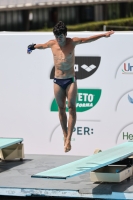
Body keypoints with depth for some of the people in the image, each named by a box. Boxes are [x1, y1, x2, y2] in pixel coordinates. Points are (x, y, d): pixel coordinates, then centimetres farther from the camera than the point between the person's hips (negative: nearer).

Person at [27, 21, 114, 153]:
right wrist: (33, 47, 41)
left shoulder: (72, 42, -4)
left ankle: (68, 139, -14)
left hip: (70, 80, -2)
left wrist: (103, 35, -4)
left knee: (71, 108, -10)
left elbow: (88, 39, 2)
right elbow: (42, 46, 24)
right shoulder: (52, 44, 2)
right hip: (57, 81, 2)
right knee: (61, 109, 5)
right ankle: (65, 136, 15)